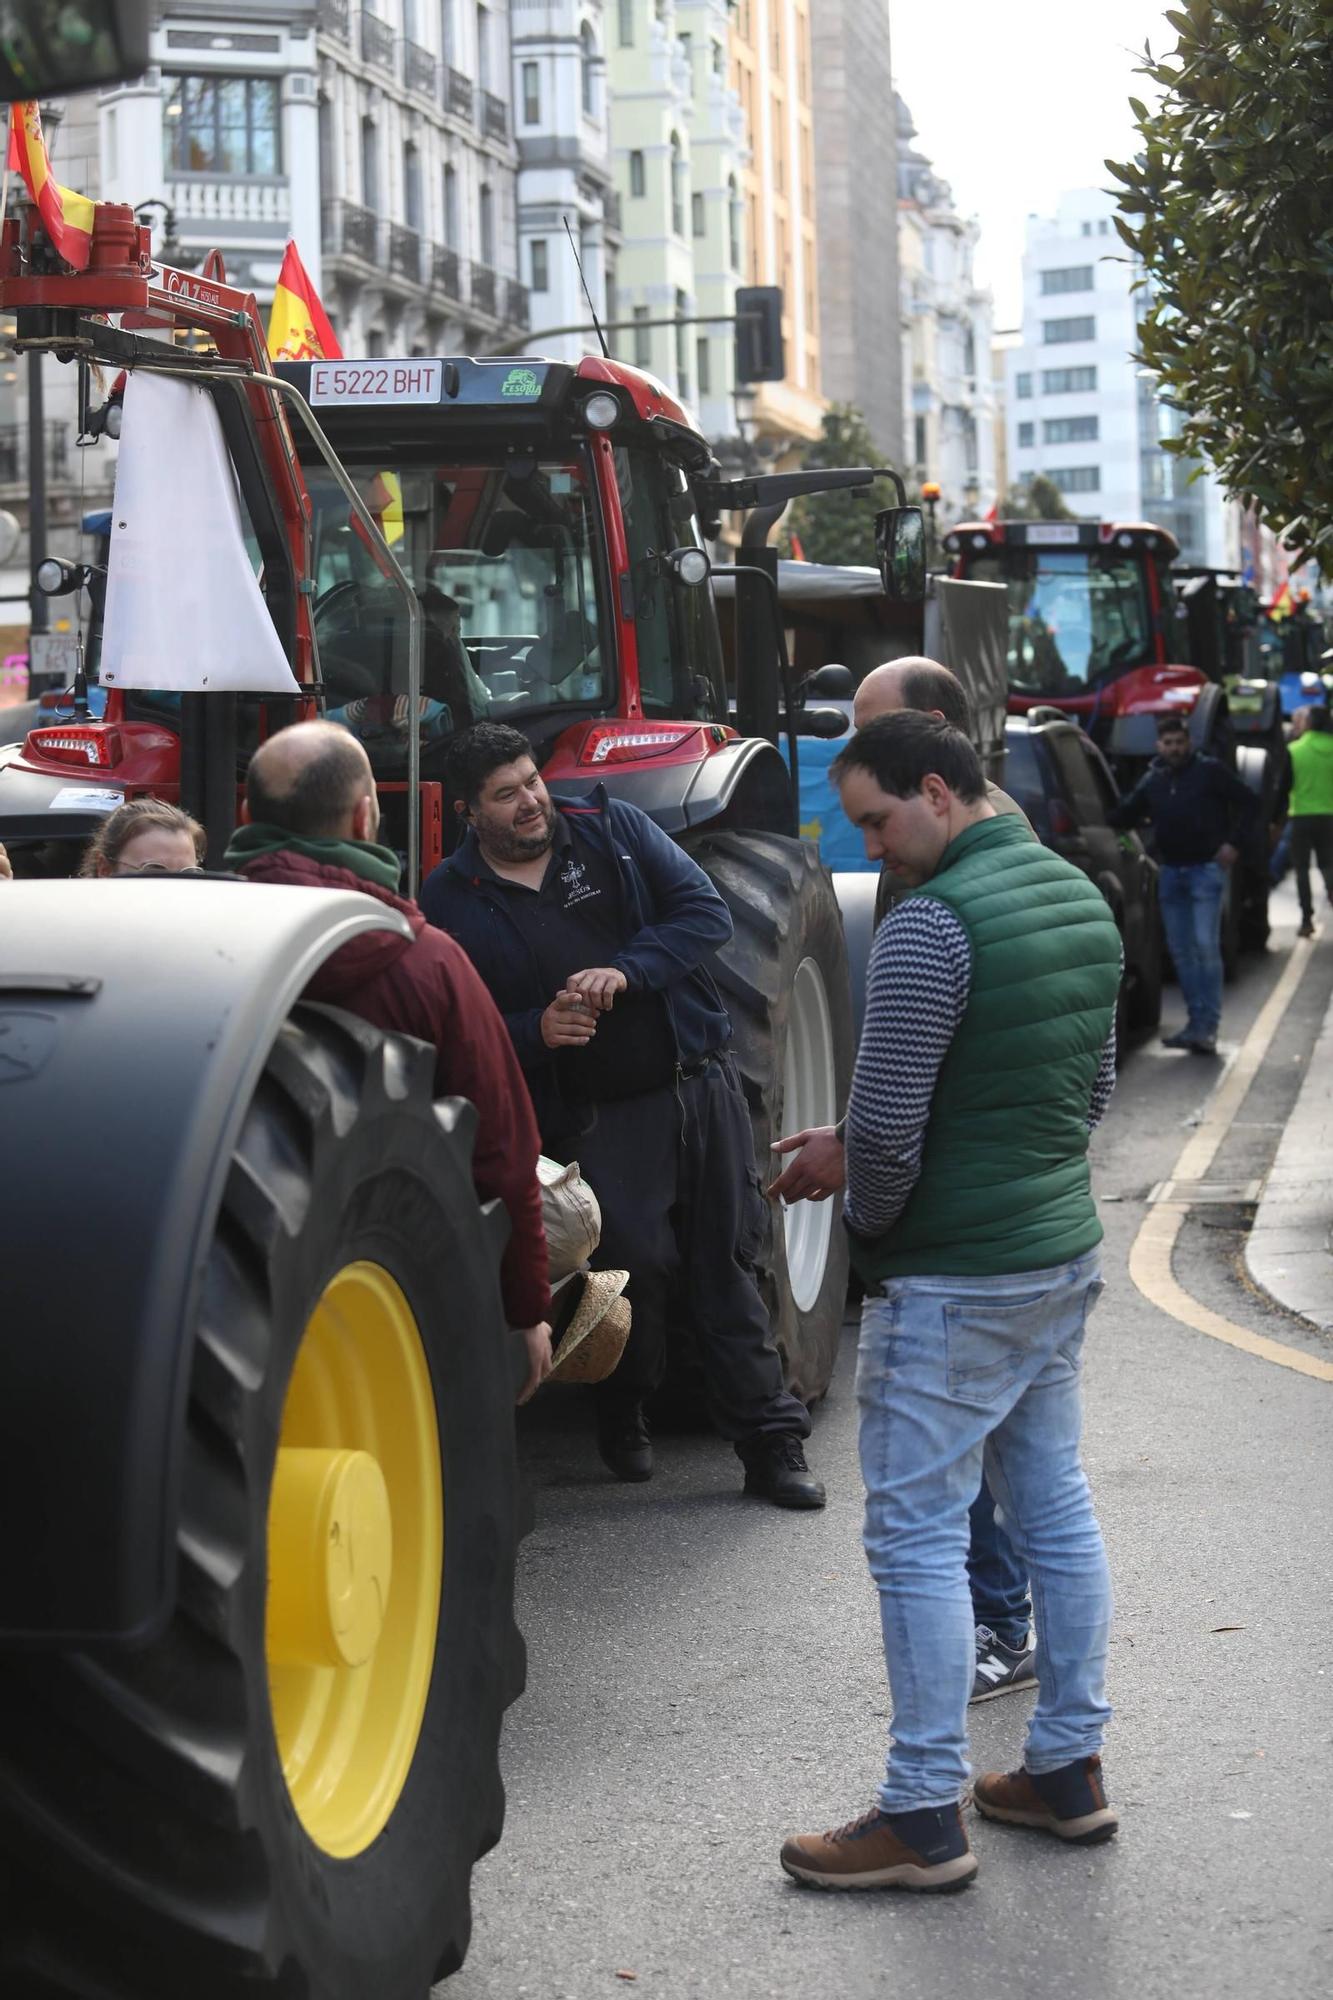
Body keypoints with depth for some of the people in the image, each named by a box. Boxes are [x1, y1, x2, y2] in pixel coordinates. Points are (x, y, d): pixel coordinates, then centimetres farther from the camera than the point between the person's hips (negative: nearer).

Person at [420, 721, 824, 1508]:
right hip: (594, 1116, -2)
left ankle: (771, 1442, 11)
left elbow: (707, 913, -1)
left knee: (728, 1263, 4)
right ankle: (624, 1414, 15)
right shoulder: (451, 900, 1)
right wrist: (534, 1031, -18)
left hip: (699, 1082, 2)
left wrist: (626, 972, -16)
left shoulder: (613, 829, 5)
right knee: (636, 1263, -13)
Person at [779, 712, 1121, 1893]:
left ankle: (925, 1818, 3)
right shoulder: (1081, 899, 9)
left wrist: (866, 1221, -2)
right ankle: (1069, 1770, 25)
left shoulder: (933, 925, -20)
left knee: (917, 1537, -2)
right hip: (1064, 1258, 9)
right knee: (1055, 1510, 15)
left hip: (951, 1281, -9)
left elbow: (887, 1130, -20)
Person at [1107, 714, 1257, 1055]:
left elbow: (1249, 803, -2)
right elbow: (1125, 815, 19)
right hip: (1171, 872, 6)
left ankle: (1207, 1027, -11)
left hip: (1205, 870, -6)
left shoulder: (1209, 771, -5)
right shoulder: (1152, 780, 11)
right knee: (1181, 951, 8)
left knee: (1206, 946, -12)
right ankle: (1196, 1022, 16)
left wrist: (1234, 843, -9)